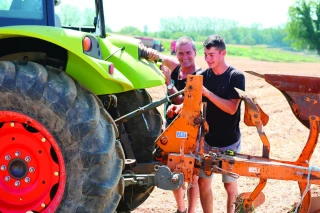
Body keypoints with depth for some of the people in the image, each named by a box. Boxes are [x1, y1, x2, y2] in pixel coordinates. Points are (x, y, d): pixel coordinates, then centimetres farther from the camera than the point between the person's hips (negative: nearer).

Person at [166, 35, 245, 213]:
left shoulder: (236, 77, -12)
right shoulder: (205, 75, 3)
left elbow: (231, 108, -21)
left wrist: (207, 92, -27)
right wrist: (180, 108, -19)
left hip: (229, 141, -5)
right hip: (207, 138, 5)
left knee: (230, 185, 4)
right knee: (203, 182, 8)